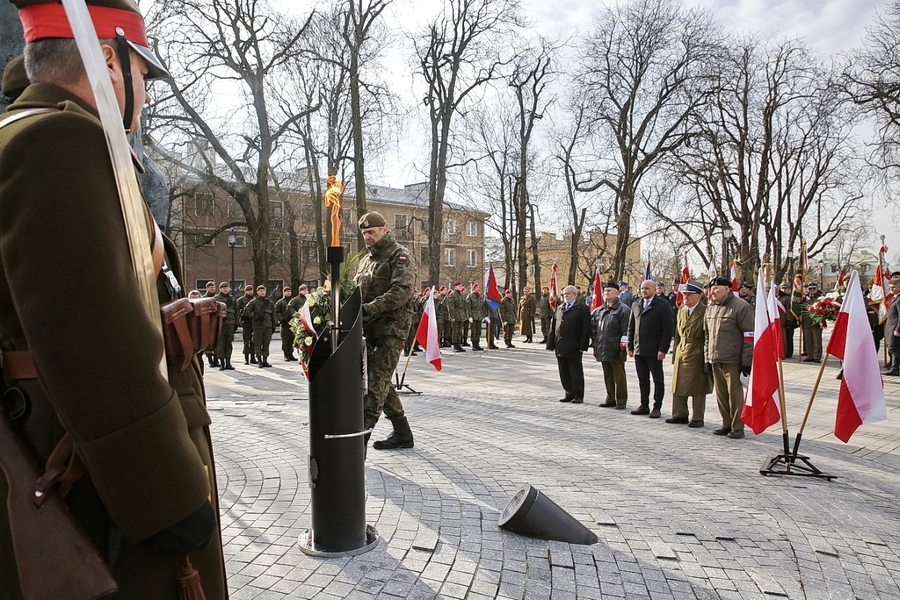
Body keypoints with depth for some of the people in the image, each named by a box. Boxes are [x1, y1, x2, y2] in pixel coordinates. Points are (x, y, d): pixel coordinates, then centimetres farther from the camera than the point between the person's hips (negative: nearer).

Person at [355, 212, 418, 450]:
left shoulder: (400, 256, -4)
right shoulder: (366, 259, 22)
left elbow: (401, 291, -18)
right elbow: (358, 290, 23)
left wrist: (369, 309, -24)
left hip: (392, 325, -8)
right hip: (370, 327, 9)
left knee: (377, 377, -14)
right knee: (380, 379, 9)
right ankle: (402, 433, 18)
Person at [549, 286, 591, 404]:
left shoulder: (583, 308, -4)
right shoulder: (559, 308, 16)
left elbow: (586, 328, -10)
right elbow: (553, 327, 15)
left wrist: (583, 345, -16)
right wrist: (551, 344, 8)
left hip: (574, 347, -6)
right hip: (560, 347, 6)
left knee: (576, 372, 2)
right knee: (564, 372, 11)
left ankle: (578, 395, 11)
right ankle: (569, 393, 22)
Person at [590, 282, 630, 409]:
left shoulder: (623, 310, -7)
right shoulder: (599, 311, 14)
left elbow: (626, 332, -12)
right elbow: (594, 330, 18)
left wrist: (623, 349, -15)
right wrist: (595, 346, 14)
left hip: (616, 351, -6)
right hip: (603, 350, 6)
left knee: (619, 377, 2)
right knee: (607, 376, 14)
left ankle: (621, 401, 11)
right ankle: (610, 399, 23)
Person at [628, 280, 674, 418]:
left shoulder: (663, 305, -5)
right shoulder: (635, 305, 12)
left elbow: (668, 329, -9)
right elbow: (631, 327, 15)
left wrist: (663, 349, -14)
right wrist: (630, 346, 9)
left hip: (654, 351, -5)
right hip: (639, 350, 5)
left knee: (658, 380, 5)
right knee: (642, 380, 10)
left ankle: (657, 407, 11)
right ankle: (644, 405, 18)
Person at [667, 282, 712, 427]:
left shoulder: (705, 312, -10)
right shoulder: (681, 311, 11)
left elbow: (708, 337, -10)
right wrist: (675, 353, 13)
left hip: (696, 356, -7)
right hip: (681, 354, 7)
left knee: (697, 389, 4)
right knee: (678, 387, 12)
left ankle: (697, 418, 14)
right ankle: (680, 415, 24)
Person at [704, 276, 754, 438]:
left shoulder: (741, 307, -8)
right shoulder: (710, 308, 14)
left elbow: (749, 336, -10)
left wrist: (746, 362, -13)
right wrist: (707, 358, 16)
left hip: (733, 361, -7)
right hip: (715, 360, 7)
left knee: (735, 394, 0)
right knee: (721, 395, 11)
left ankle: (737, 427, 10)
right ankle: (726, 424, 23)